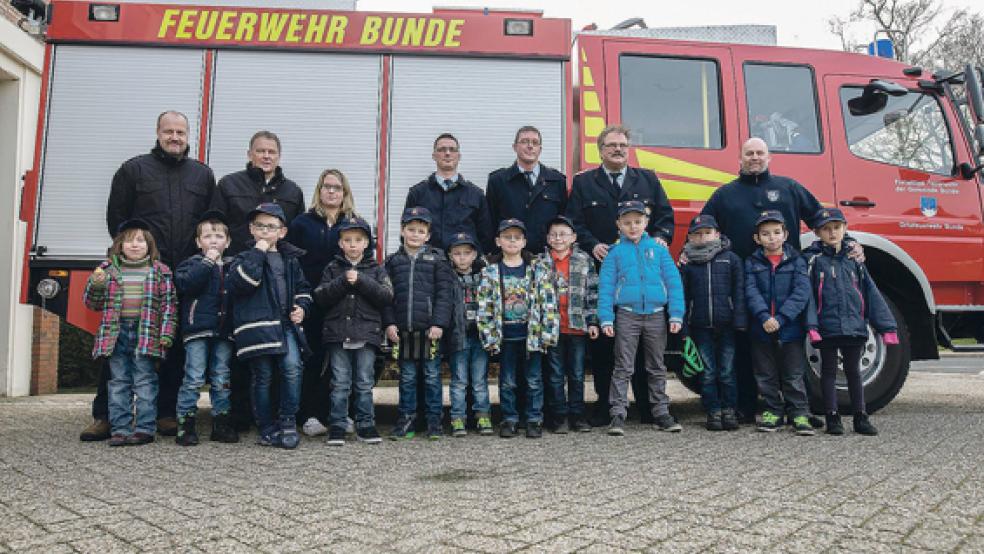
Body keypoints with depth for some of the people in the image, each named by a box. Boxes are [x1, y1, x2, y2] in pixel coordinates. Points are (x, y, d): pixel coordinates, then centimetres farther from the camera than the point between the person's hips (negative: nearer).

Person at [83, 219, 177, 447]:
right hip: (116, 332, 3)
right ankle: (120, 429, 12)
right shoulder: (108, 268, 11)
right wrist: (96, 285, -8)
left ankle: (145, 428, 5)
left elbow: (169, 303, 2)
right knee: (118, 382, 6)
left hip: (146, 332, -2)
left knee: (145, 381, 0)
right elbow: (92, 303, 13)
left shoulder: (159, 270, 4)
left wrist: (166, 334, -6)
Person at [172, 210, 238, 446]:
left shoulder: (233, 266, 13)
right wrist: (208, 261, -13)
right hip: (197, 328, -3)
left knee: (221, 379, 9)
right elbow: (185, 284, -16)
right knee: (194, 378, -4)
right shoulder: (192, 264, 5)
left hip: (224, 330, 3)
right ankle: (186, 423, 5)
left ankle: (221, 423, 18)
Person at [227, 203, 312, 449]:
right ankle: (267, 428, 15)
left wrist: (301, 307, 7)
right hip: (258, 325, -2)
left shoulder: (290, 258, 17)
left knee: (292, 368, -14)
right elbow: (240, 283, -15)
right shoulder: (245, 258, 5)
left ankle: (288, 422, 0)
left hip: (287, 325, 3)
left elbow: (302, 287, 26)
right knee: (262, 376, 2)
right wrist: (258, 253, -14)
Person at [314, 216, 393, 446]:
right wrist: (343, 281, -13)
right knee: (340, 383, 3)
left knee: (365, 382, 5)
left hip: (367, 333, 0)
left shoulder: (376, 269, 8)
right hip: (337, 334, 0)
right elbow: (320, 297, -1)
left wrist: (361, 281, -13)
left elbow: (387, 297, -5)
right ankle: (337, 426, 10)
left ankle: (365, 425, 15)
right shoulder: (333, 269, 10)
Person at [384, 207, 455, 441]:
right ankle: (406, 419, 21)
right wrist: (389, 323, -2)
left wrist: (438, 323, -12)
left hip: (430, 328, -2)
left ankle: (434, 421, 16)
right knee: (407, 377, 11)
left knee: (432, 376, 5)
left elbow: (445, 293, -4)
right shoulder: (393, 261, 9)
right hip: (403, 329, 2)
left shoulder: (437, 259, 1)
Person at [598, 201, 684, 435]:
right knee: (623, 368, 0)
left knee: (657, 368, 12)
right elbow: (606, 286, 0)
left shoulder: (658, 248, 6)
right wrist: (606, 319, -8)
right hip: (626, 315, -2)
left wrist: (676, 315, -4)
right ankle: (618, 414, 3)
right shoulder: (615, 252, 3)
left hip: (656, 315, 2)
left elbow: (673, 281, 3)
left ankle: (661, 413, 21)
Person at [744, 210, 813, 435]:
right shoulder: (752, 263, 5)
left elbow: (802, 292, -9)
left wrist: (781, 318, -18)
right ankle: (773, 412, 21)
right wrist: (764, 317, -21)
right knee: (766, 375, 10)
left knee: (793, 374, 3)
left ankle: (799, 414, 12)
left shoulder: (796, 261, 2)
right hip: (761, 330, 2)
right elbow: (751, 291, -6)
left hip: (791, 327, -2)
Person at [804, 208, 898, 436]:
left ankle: (860, 417, 20)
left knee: (853, 371, 12)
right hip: (827, 327, -3)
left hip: (854, 327, 3)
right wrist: (811, 325, -20)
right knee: (829, 371, 6)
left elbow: (871, 293, 10)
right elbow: (807, 294, -8)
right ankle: (833, 418, 12)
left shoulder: (854, 259, 11)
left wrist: (887, 325, 4)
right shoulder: (813, 259, 0)